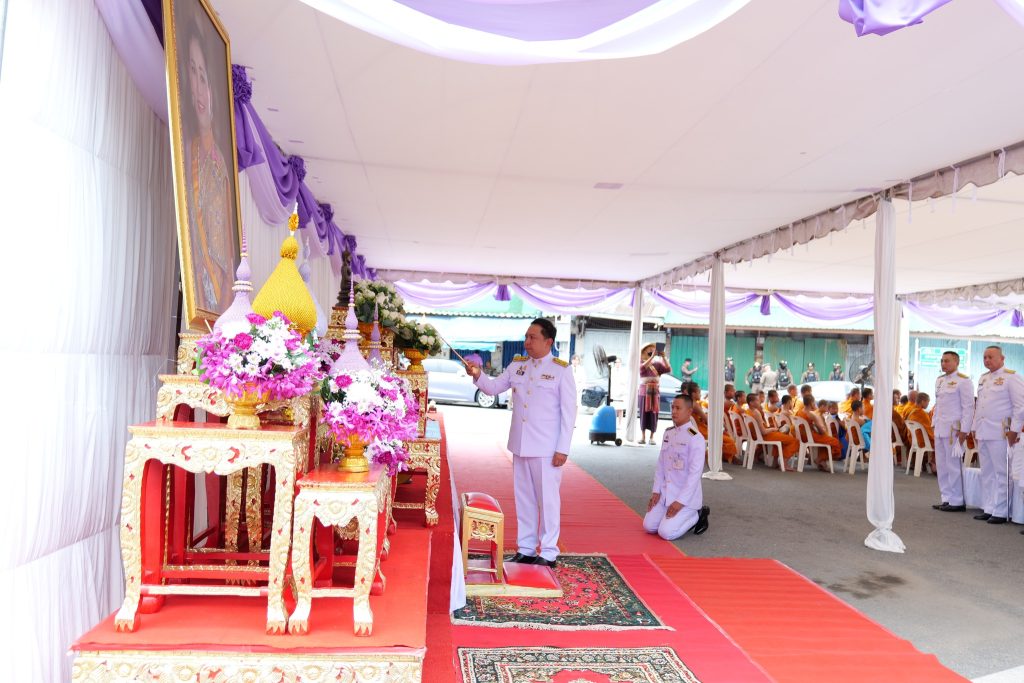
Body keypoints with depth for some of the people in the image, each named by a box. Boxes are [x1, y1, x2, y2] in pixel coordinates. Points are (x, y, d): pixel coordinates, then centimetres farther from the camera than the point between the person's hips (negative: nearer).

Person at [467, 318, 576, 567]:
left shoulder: (561, 370, -7)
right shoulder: (517, 365, 8)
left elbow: (569, 412, -8)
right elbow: (493, 387, 10)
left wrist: (563, 448, -12)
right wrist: (478, 375, -11)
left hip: (546, 448, -5)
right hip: (520, 444, 5)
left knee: (547, 499, 3)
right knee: (524, 498, 14)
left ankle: (548, 553, 16)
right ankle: (526, 549, 27)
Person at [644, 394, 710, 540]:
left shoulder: (695, 438, -17)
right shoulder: (668, 433, 6)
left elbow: (695, 473, -20)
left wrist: (680, 501, -21)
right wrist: (656, 491, 3)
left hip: (686, 495, -7)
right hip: (666, 492, 7)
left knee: (666, 533, -15)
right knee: (649, 526, 4)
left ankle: (697, 515, 10)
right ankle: (687, 517, 23)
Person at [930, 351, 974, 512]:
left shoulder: (963, 381, -7)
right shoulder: (939, 380, 16)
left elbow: (968, 407, -11)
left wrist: (964, 430, -15)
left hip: (954, 429, -8)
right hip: (940, 429, 8)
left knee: (953, 465, -4)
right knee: (941, 465, 10)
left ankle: (956, 501, 3)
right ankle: (945, 499, 17)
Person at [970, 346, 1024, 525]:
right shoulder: (983, 378, 18)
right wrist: (975, 428, 17)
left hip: (1000, 433, -7)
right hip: (983, 432, 8)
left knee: (1001, 473, -4)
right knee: (986, 473, 11)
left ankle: (1000, 512, 1)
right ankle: (988, 509, 18)